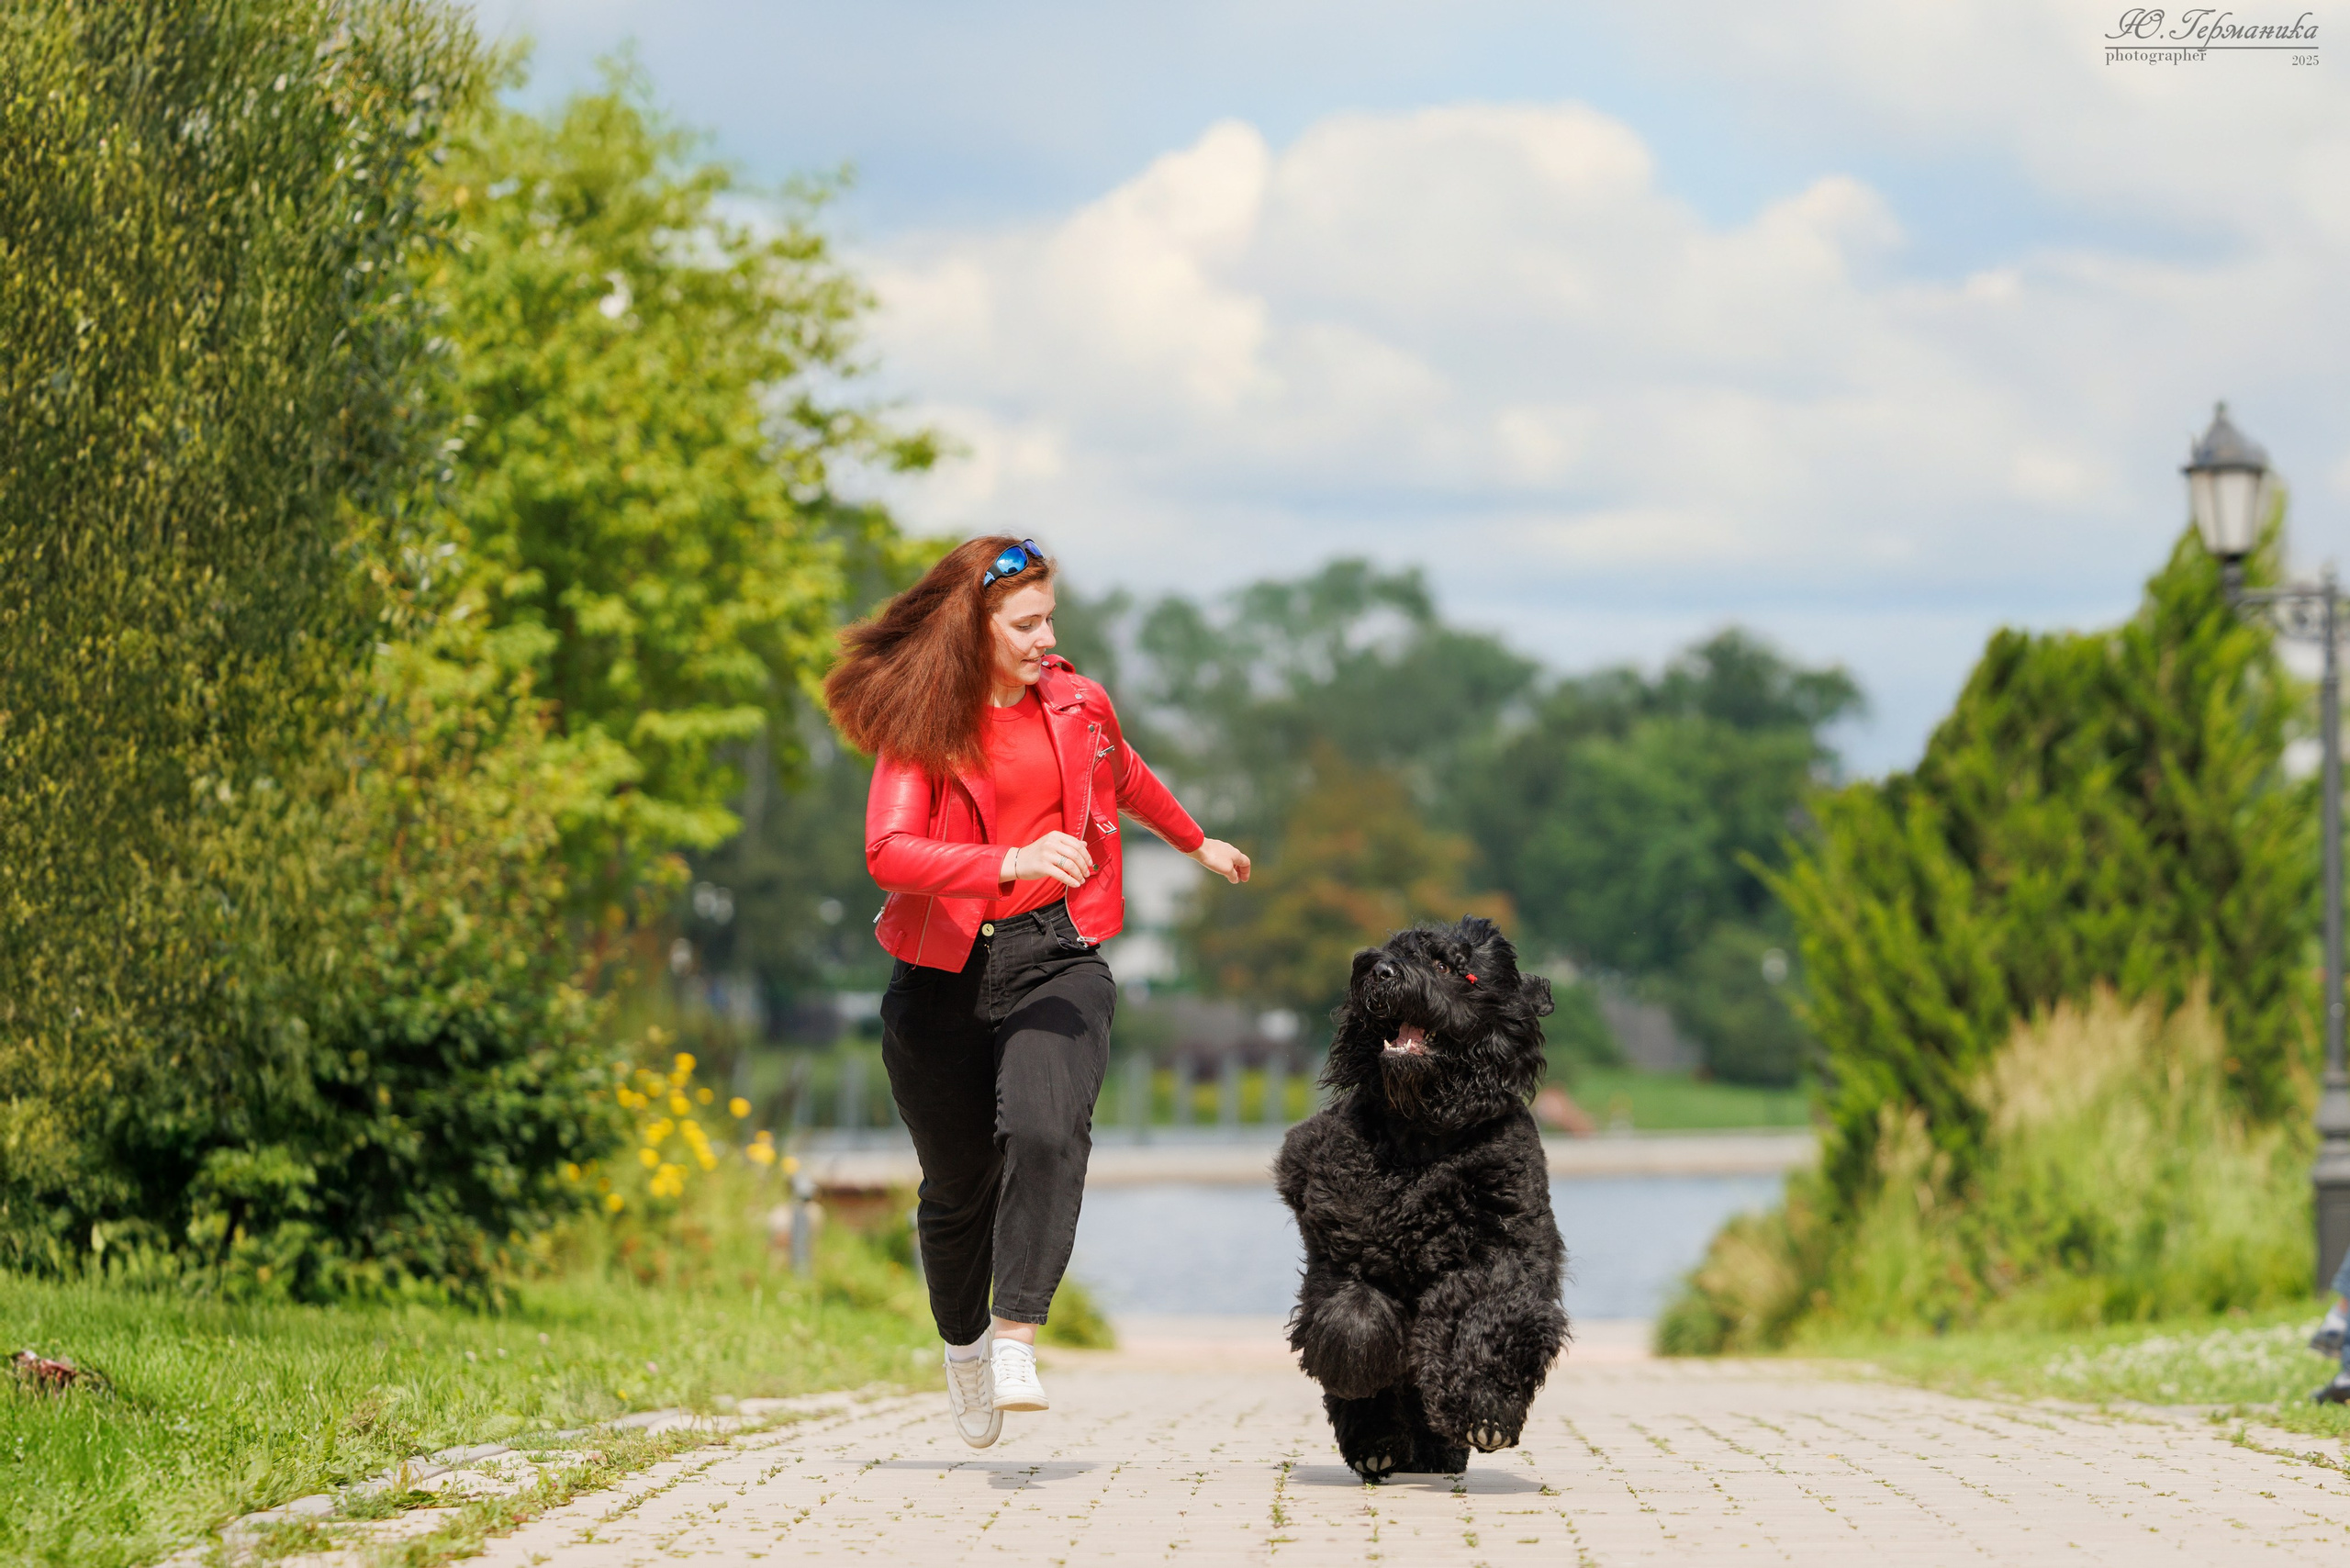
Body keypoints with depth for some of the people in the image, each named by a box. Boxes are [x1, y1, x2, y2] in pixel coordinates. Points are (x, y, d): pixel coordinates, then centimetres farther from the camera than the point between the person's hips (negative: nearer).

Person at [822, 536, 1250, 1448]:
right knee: (958, 1178, 10)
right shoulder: (920, 726, -8)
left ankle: (1017, 1341, -27)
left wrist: (1196, 842, 44)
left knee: (1043, 1132, -26)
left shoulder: (1073, 704, 5)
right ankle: (963, 1343, 37)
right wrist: (1011, 862, -36)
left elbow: (1125, 778, 29)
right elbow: (888, 851, -24)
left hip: (1055, 956, 1)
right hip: (946, 969, -1)